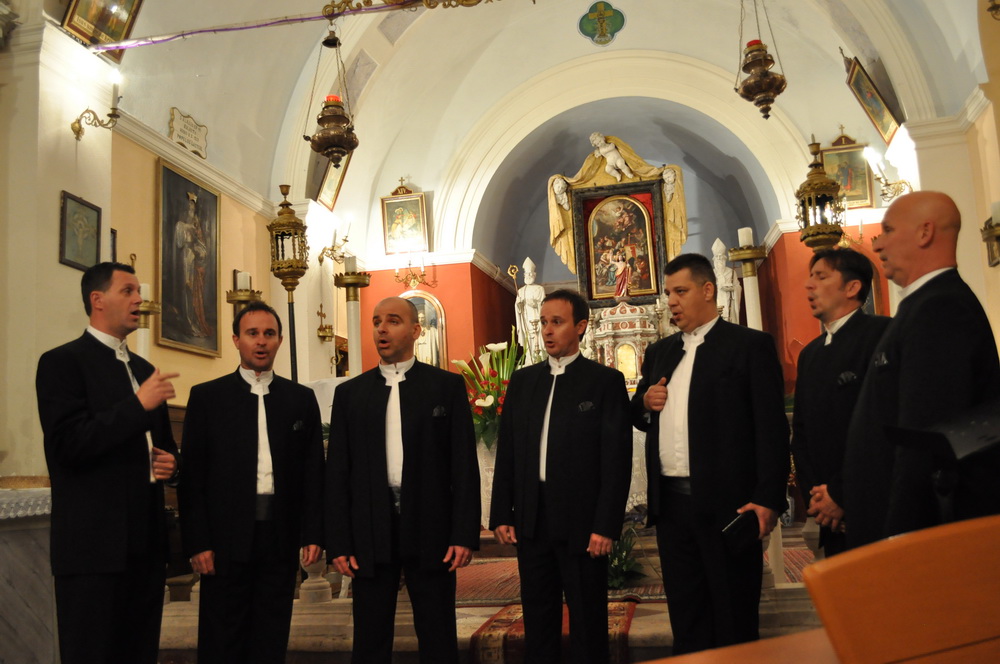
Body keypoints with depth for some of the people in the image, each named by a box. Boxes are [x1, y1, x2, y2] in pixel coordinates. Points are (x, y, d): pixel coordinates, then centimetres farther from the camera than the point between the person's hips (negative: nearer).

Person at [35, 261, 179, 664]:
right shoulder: (62, 362, -5)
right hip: (94, 542, -7)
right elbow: (68, 444, -17)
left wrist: (167, 461, 5)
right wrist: (138, 404, -18)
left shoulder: (145, 370, 17)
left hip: (146, 541, 7)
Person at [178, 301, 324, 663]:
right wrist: (197, 542, -6)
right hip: (228, 537, -2)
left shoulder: (302, 399, 9)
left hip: (282, 537, 2)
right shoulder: (206, 396, 3)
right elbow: (192, 474, 0)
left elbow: (313, 471, 7)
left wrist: (313, 534, 0)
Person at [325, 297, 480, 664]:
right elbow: (337, 473, 6)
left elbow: (464, 465, -1)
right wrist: (338, 543, 0)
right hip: (370, 535, 2)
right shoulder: (350, 393, 9)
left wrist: (465, 534, -8)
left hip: (430, 530, -2)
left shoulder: (447, 386, 3)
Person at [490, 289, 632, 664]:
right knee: (538, 621, 12)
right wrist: (502, 515, 4)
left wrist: (606, 526, -12)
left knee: (587, 623, 6)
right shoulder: (522, 381, 11)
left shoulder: (606, 381, -2)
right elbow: (506, 452, 10)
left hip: (582, 522, -4)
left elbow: (617, 458, -6)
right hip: (532, 521, 4)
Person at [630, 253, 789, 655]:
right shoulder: (659, 353, 15)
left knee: (734, 621, 5)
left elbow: (771, 427, -8)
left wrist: (768, 499, -16)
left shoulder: (750, 346, -3)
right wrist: (645, 403, -1)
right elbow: (639, 419, 22)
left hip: (727, 504, -5)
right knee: (685, 620, 14)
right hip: (670, 503, 6)